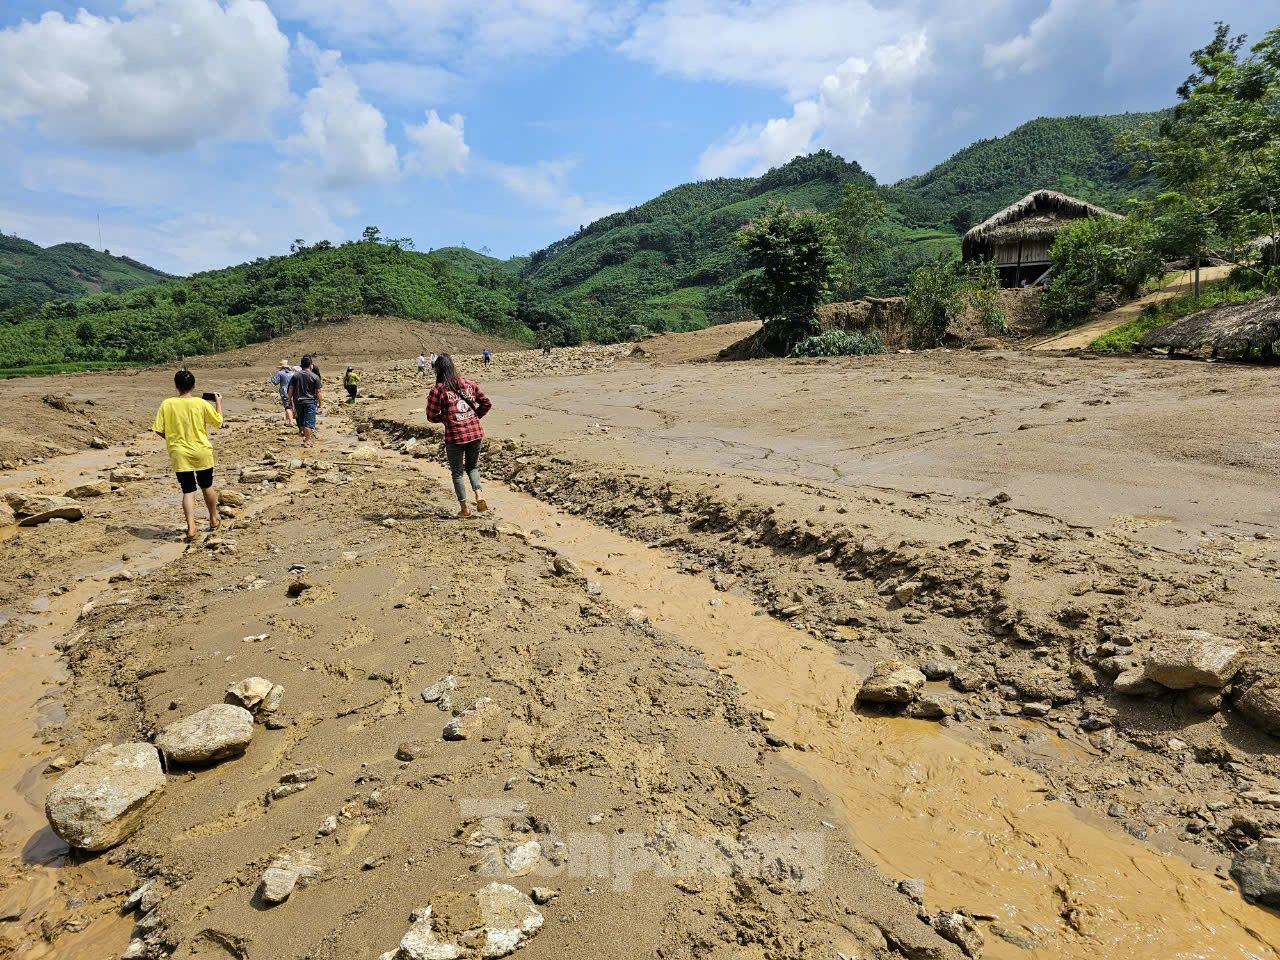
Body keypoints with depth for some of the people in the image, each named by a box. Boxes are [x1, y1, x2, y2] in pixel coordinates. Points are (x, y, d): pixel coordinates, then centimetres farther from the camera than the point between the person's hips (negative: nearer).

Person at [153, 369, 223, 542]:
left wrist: (173, 439, 14)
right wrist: (218, 403, 17)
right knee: (207, 486, 18)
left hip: (179, 454, 0)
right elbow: (218, 422, 4)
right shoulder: (201, 403, -9)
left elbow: (159, 430, -4)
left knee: (188, 491, 3)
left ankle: (191, 527, -10)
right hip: (202, 453, 0)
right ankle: (214, 520, 33)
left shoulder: (167, 404, -6)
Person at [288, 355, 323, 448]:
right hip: (310, 402, -4)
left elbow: (291, 389, 5)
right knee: (309, 422, -3)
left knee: (301, 421, 17)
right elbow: (318, 392, -6)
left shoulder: (295, 375, 4)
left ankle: (306, 436, 27)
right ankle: (307, 441, -6)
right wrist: (320, 403, 1)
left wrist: (290, 400, 14)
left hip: (298, 401, 4)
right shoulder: (315, 377, -6)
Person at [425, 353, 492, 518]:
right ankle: (479, 496, 4)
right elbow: (486, 404, 10)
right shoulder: (468, 384, 6)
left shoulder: (437, 390, -8)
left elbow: (432, 416, -5)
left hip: (455, 437, -4)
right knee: (472, 467, 24)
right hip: (476, 433, 4)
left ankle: (464, 508, 18)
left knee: (457, 472, 13)